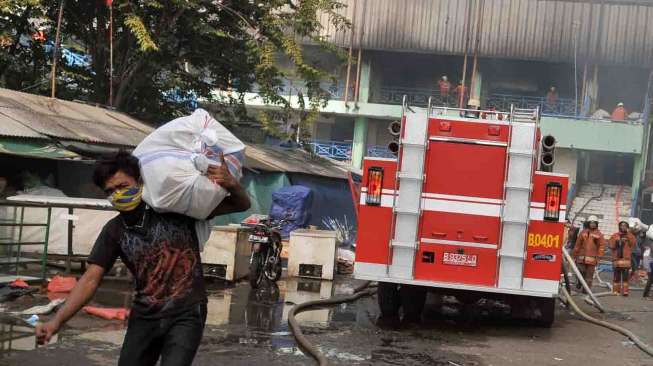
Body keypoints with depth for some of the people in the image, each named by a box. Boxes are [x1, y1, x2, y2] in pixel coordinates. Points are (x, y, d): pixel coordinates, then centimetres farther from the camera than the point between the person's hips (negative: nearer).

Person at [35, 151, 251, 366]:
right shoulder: (114, 231, 0)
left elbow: (241, 205, -4)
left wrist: (231, 184, -27)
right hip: (144, 317, 4)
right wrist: (57, 321, -15)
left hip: (186, 314, -4)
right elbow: (91, 279, -3)